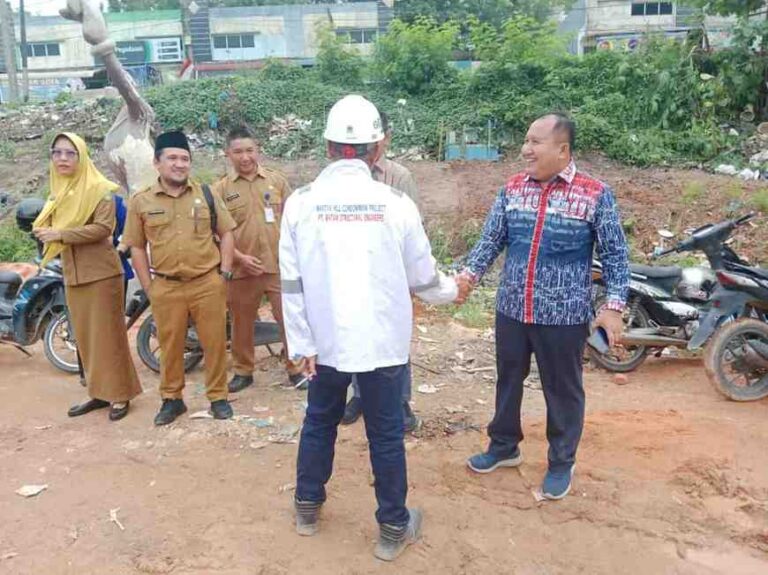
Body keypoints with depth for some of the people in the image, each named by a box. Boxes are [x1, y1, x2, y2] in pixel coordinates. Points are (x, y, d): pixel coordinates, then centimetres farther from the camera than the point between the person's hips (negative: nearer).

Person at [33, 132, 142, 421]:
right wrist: (45, 232, -7)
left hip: (101, 272, -7)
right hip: (72, 274, 7)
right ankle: (99, 392, 20)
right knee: (85, 336, 10)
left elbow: (103, 228, -18)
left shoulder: (99, 189, -7)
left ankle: (119, 393, 7)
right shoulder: (57, 193, 15)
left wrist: (61, 234, -21)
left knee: (107, 334, -2)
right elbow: (45, 224, 16)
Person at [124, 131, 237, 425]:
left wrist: (224, 272, 0)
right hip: (166, 287, 0)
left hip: (208, 283, 0)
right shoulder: (140, 201, 2)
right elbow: (137, 247, 6)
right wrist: (148, 286, 1)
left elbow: (226, 234, 7)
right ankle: (172, 399, 27)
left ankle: (218, 396, 21)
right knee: (170, 346, 11)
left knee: (214, 342, 6)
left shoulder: (206, 195, 3)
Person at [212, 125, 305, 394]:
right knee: (242, 323, 13)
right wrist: (239, 257, -12)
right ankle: (243, 371, 30)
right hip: (242, 268, 0)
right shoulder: (221, 188, 2)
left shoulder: (277, 180, 5)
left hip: (279, 266, 0)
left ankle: (296, 369, 19)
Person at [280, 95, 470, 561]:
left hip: (325, 341, 2)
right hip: (383, 342, -1)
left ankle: (308, 508, 39)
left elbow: (292, 284, -4)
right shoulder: (395, 203, -9)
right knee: (386, 435, 11)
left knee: (319, 423, 21)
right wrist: (452, 291, 21)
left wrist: (301, 343, 4)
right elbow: (422, 278, 0)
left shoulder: (301, 202, -6)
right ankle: (393, 528, 26)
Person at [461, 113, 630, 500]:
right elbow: (491, 239, 5)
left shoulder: (595, 194, -8)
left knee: (562, 389, 10)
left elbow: (614, 254, -5)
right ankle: (504, 446, 39)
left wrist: (614, 306, -12)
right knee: (508, 379, 18)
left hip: (564, 315, -4)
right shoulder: (512, 188, 3)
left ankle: (561, 463, 31)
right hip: (511, 309, 4)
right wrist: (469, 275, -9)